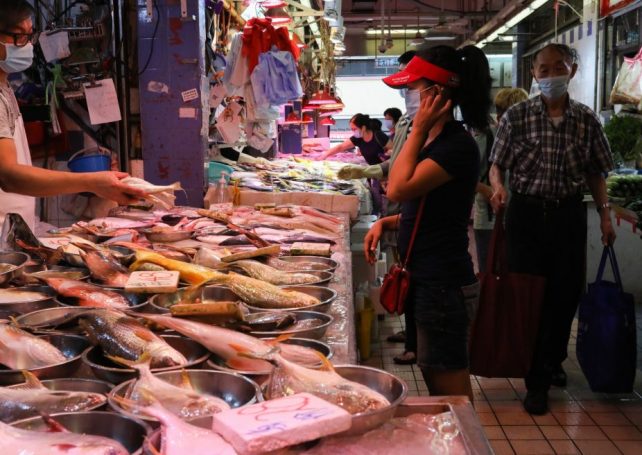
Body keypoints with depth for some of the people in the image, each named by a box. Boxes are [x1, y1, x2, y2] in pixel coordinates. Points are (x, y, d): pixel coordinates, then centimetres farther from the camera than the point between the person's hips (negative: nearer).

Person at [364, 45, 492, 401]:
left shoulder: (457, 145, -18)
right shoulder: (436, 141, 13)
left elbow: (398, 188, -28)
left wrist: (419, 129, -18)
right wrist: (386, 223, 4)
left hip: (444, 286, -10)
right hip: (430, 281, 10)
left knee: (450, 393, 1)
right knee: (436, 385, 20)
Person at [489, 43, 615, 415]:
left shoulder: (587, 120, 3)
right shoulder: (517, 117, -3)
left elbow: (595, 173, 9)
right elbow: (497, 165, -1)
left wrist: (605, 213, 2)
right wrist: (499, 186, -21)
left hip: (569, 214, 2)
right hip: (528, 213, -2)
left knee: (567, 293, 9)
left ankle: (552, 360, 35)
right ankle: (537, 382, 10)